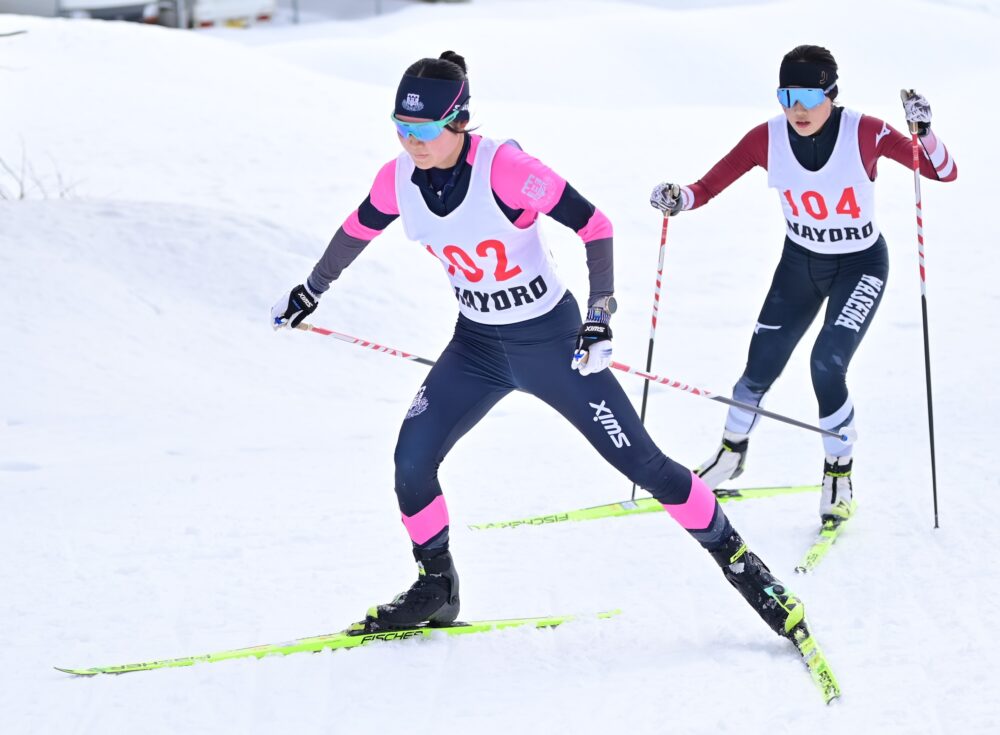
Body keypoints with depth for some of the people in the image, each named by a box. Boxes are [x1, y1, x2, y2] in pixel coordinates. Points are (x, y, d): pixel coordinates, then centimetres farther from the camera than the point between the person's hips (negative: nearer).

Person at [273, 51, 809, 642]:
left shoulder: (504, 169, -28)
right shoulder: (399, 179, -11)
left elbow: (595, 226, -22)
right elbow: (359, 230, 11)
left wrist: (600, 316, -25)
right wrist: (311, 292, 22)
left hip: (551, 339, -5)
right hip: (477, 344, 5)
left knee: (643, 463, -3)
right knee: (411, 462, -4)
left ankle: (738, 560, 13)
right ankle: (436, 591, 18)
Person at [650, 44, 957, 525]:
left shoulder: (865, 133, -24)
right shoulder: (768, 138, -18)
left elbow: (945, 175, -24)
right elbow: (709, 187, -15)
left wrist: (924, 132, -41)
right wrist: (678, 200, -35)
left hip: (860, 267, -3)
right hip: (799, 264, 3)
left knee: (827, 366, -21)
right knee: (760, 370, 3)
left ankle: (839, 475, 1)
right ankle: (732, 452, 33)